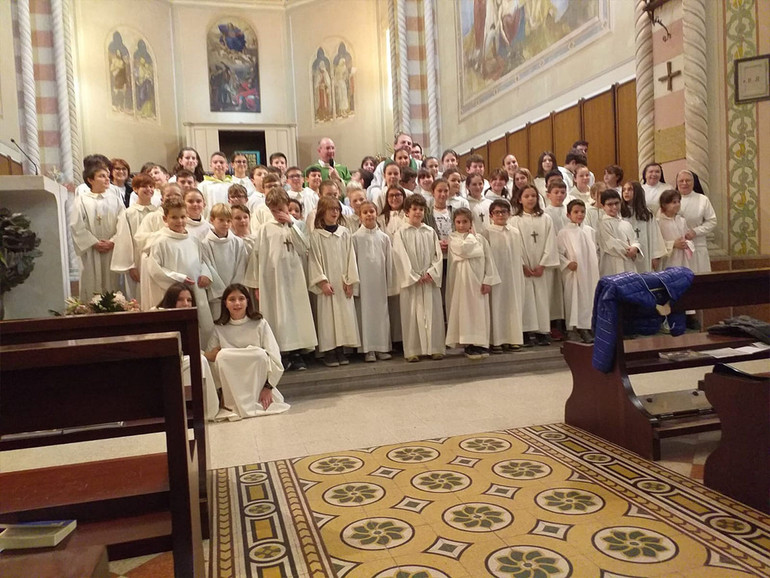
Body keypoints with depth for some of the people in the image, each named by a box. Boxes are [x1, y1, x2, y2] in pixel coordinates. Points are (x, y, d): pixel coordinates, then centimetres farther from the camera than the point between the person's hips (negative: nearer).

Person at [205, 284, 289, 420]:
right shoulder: (219, 329, 5)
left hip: (257, 380, -1)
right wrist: (213, 353, -19)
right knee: (222, 355, -26)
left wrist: (268, 387, -13)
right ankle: (233, 403, -19)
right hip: (232, 383, 2)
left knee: (260, 354, -30)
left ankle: (253, 401, -20)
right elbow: (208, 357, 3)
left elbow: (274, 357, -6)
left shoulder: (259, 324, -2)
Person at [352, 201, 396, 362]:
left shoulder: (384, 237, 6)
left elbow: (389, 262, 8)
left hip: (380, 282, 3)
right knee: (365, 312, 1)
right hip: (363, 282, -3)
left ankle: (382, 347, 17)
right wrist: (354, 284, -6)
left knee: (382, 312, 7)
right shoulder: (356, 237, -2)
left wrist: (390, 285, 6)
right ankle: (368, 350, 9)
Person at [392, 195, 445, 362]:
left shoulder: (430, 232, 9)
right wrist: (415, 277, -10)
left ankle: (434, 348, 11)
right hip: (411, 280, -2)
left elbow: (438, 255, 6)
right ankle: (412, 350, 6)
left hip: (431, 280, 3)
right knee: (411, 314, 0)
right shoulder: (401, 233, 0)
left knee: (433, 313, 3)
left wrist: (431, 273, -8)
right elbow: (401, 257, -5)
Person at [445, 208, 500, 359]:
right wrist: (471, 235, -3)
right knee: (465, 310, -2)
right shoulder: (453, 238, 1)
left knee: (480, 310, 4)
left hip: (478, 280, 3)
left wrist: (488, 280, -3)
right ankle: (469, 344, 3)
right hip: (462, 280, -2)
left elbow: (488, 260, 5)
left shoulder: (481, 239, 8)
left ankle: (481, 343, 12)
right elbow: (464, 250, -19)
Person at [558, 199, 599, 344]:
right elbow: (559, 253, -5)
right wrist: (567, 263, -16)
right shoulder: (564, 233, -5)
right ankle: (571, 330, 4)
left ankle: (585, 328, 15)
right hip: (573, 272, -5)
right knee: (573, 299, -3)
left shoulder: (590, 231, 11)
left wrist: (596, 265, 9)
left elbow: (594, 250, 18)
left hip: (590, 272, 5)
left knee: (589, 298, 6)